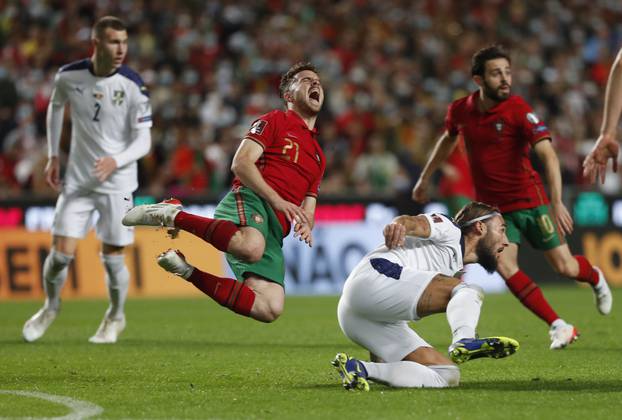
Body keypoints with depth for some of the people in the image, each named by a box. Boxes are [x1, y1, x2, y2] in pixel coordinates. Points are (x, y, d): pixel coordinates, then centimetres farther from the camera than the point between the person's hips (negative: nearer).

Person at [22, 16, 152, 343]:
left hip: (117, 183, -2)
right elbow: (55, 106, 16)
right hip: (77, 180, 2)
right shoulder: (69, 76, -7)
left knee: (112, 259, 2)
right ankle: (50, 307, 27)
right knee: (61, 253, -3)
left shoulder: (132, 85, -14)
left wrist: (115, 161, -31)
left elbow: (143, 141, -12)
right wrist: (53, 156, 13)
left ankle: (115, 317, 29)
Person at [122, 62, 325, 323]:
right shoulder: (274, 121, 12)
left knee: (270, 309, -17)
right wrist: (276, 199, -14)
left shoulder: (318, 157, 31)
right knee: (251, 247, -44)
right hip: (249, 200, -6)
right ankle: (173, 215, -23)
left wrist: (306, 226, 5)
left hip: (275, 231, 6)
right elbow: (240, 163, -3)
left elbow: (306, 212, 31)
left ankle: (188, 271, -3)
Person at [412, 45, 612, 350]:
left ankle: (594, 277, 39)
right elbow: (448, 139, 19)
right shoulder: (460, 111, -4)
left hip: (530, 201, -3)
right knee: (505, 266, -18)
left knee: (565, 267, 1)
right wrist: (425, 178, 27)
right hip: (493, 207, 3)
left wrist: (557, 202, -39)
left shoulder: (518, 110, -18)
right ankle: (558, 326, -8)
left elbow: (548, 155, -27)